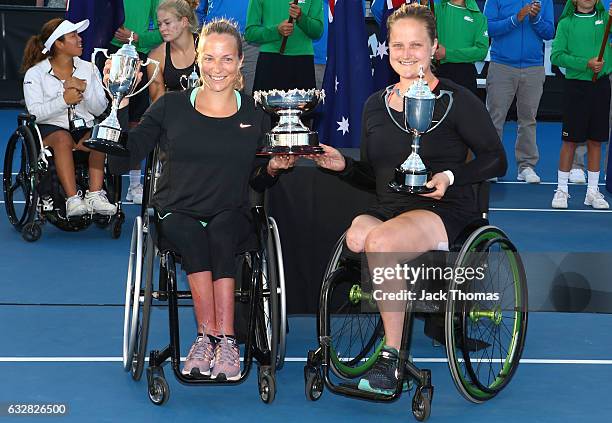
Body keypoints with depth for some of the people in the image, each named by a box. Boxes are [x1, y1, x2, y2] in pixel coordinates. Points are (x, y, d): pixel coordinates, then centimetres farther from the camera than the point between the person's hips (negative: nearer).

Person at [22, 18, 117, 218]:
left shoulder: (88, 68, 13)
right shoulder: (35, 73, 4)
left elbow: (100, 109, 7)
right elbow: (36, 113, -8)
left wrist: (85, 89, -10)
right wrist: (64, 100, -19)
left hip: (85, 127, 3)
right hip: (51, 128, -3)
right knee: (63, 139, -37)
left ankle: (95, 195, -39)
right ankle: (73, 200, -44)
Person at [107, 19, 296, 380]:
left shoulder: (255, 116, 11)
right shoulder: (172, 107, 7)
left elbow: (258, 182, 16)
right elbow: (129, 153, -2)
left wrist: (273, 168, -5)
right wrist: (121, 102, -8)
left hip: (231, 217, 1)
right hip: (176, 212, 0)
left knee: (220, 233, -35)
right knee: (192, 235, -35)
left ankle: (208, 338, -34)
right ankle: (223, 340, -33)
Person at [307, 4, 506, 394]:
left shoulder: (458, 100, -1)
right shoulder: (375, 105, 15)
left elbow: (496, 160, 0)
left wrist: (451, 177, -15)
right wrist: (343, 166, 0)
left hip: (444, 211, -5)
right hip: (387, 210, 5)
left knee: (380, 242, -35)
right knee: (356, 237, -32)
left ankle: (390, 358, -25)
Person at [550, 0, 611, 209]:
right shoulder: (566, 23, 0)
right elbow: (556, 56, -7)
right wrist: (586, 64, -14)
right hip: (576, 84, -2)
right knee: (570, 140, 0)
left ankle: (592, 191, 16)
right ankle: (562, 190, 9)